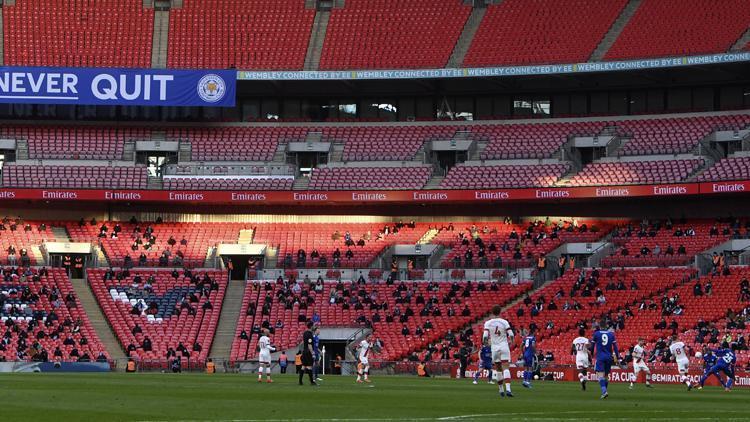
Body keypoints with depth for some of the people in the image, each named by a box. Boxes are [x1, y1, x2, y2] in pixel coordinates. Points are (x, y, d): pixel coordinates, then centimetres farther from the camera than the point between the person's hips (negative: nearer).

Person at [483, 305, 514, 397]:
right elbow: (511, 335, -7)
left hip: (494, 348, 2)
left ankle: (501, 390, 21)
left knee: (499, 369, 15)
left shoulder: (488, 323, 0)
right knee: (506, 368, -9)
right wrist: (510, 342, 14)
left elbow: (485, 337, -8)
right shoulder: (504, 322, -2)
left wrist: (486, 342, 14)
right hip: (504, 346, -2)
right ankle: (508, 389, -25)